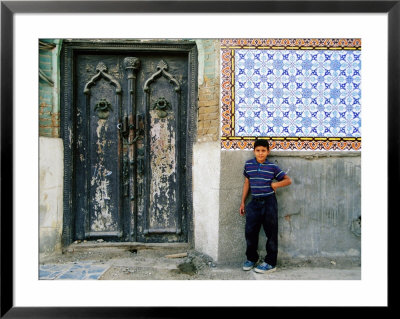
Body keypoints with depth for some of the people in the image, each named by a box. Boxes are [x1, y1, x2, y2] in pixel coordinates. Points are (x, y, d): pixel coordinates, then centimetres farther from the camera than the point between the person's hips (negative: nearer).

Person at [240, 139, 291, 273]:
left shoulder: (272, 167, -3)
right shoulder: (248, 165, 4)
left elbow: (288, 180, 4)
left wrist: (276, 184, -13)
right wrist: (243, 202, 12)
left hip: (269, 202, -2)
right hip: (254, 202, 3)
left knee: (271, 232, 5)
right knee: (250, 231, 7)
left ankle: (270, 263, 20)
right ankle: (251, 259, 28)